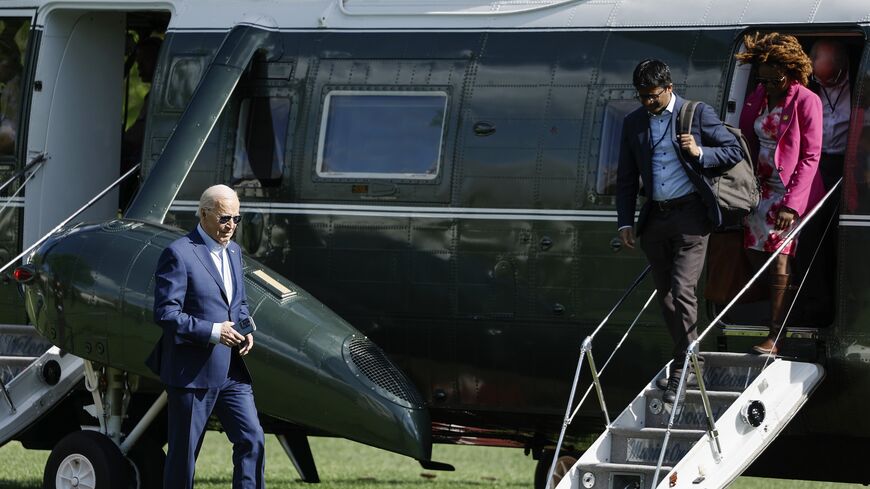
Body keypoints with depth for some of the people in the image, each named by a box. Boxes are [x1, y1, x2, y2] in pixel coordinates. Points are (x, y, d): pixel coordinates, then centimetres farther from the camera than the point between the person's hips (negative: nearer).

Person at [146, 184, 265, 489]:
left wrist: (245, 332, 4)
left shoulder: (233, 251, 13)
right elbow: (165, 313, -17)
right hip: (192, 372, -7)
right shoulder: (179, 254, -12)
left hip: (231, 371, 7)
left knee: (252, 439, -3)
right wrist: (213, 331, -22)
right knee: (183, 452, 2)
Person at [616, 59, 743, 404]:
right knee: (665, 296, 8)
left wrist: (700, 152, -17)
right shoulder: (633, 123, 10)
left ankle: (682, 369, -9)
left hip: (690, 216, -5)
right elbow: (626, 178, 14)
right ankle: (687, 359, 20)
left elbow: (734, 151, 0)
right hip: (655, 217, 5)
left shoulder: (697, 114, -3)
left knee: (682, 290, -13)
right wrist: (626, 221, 7)